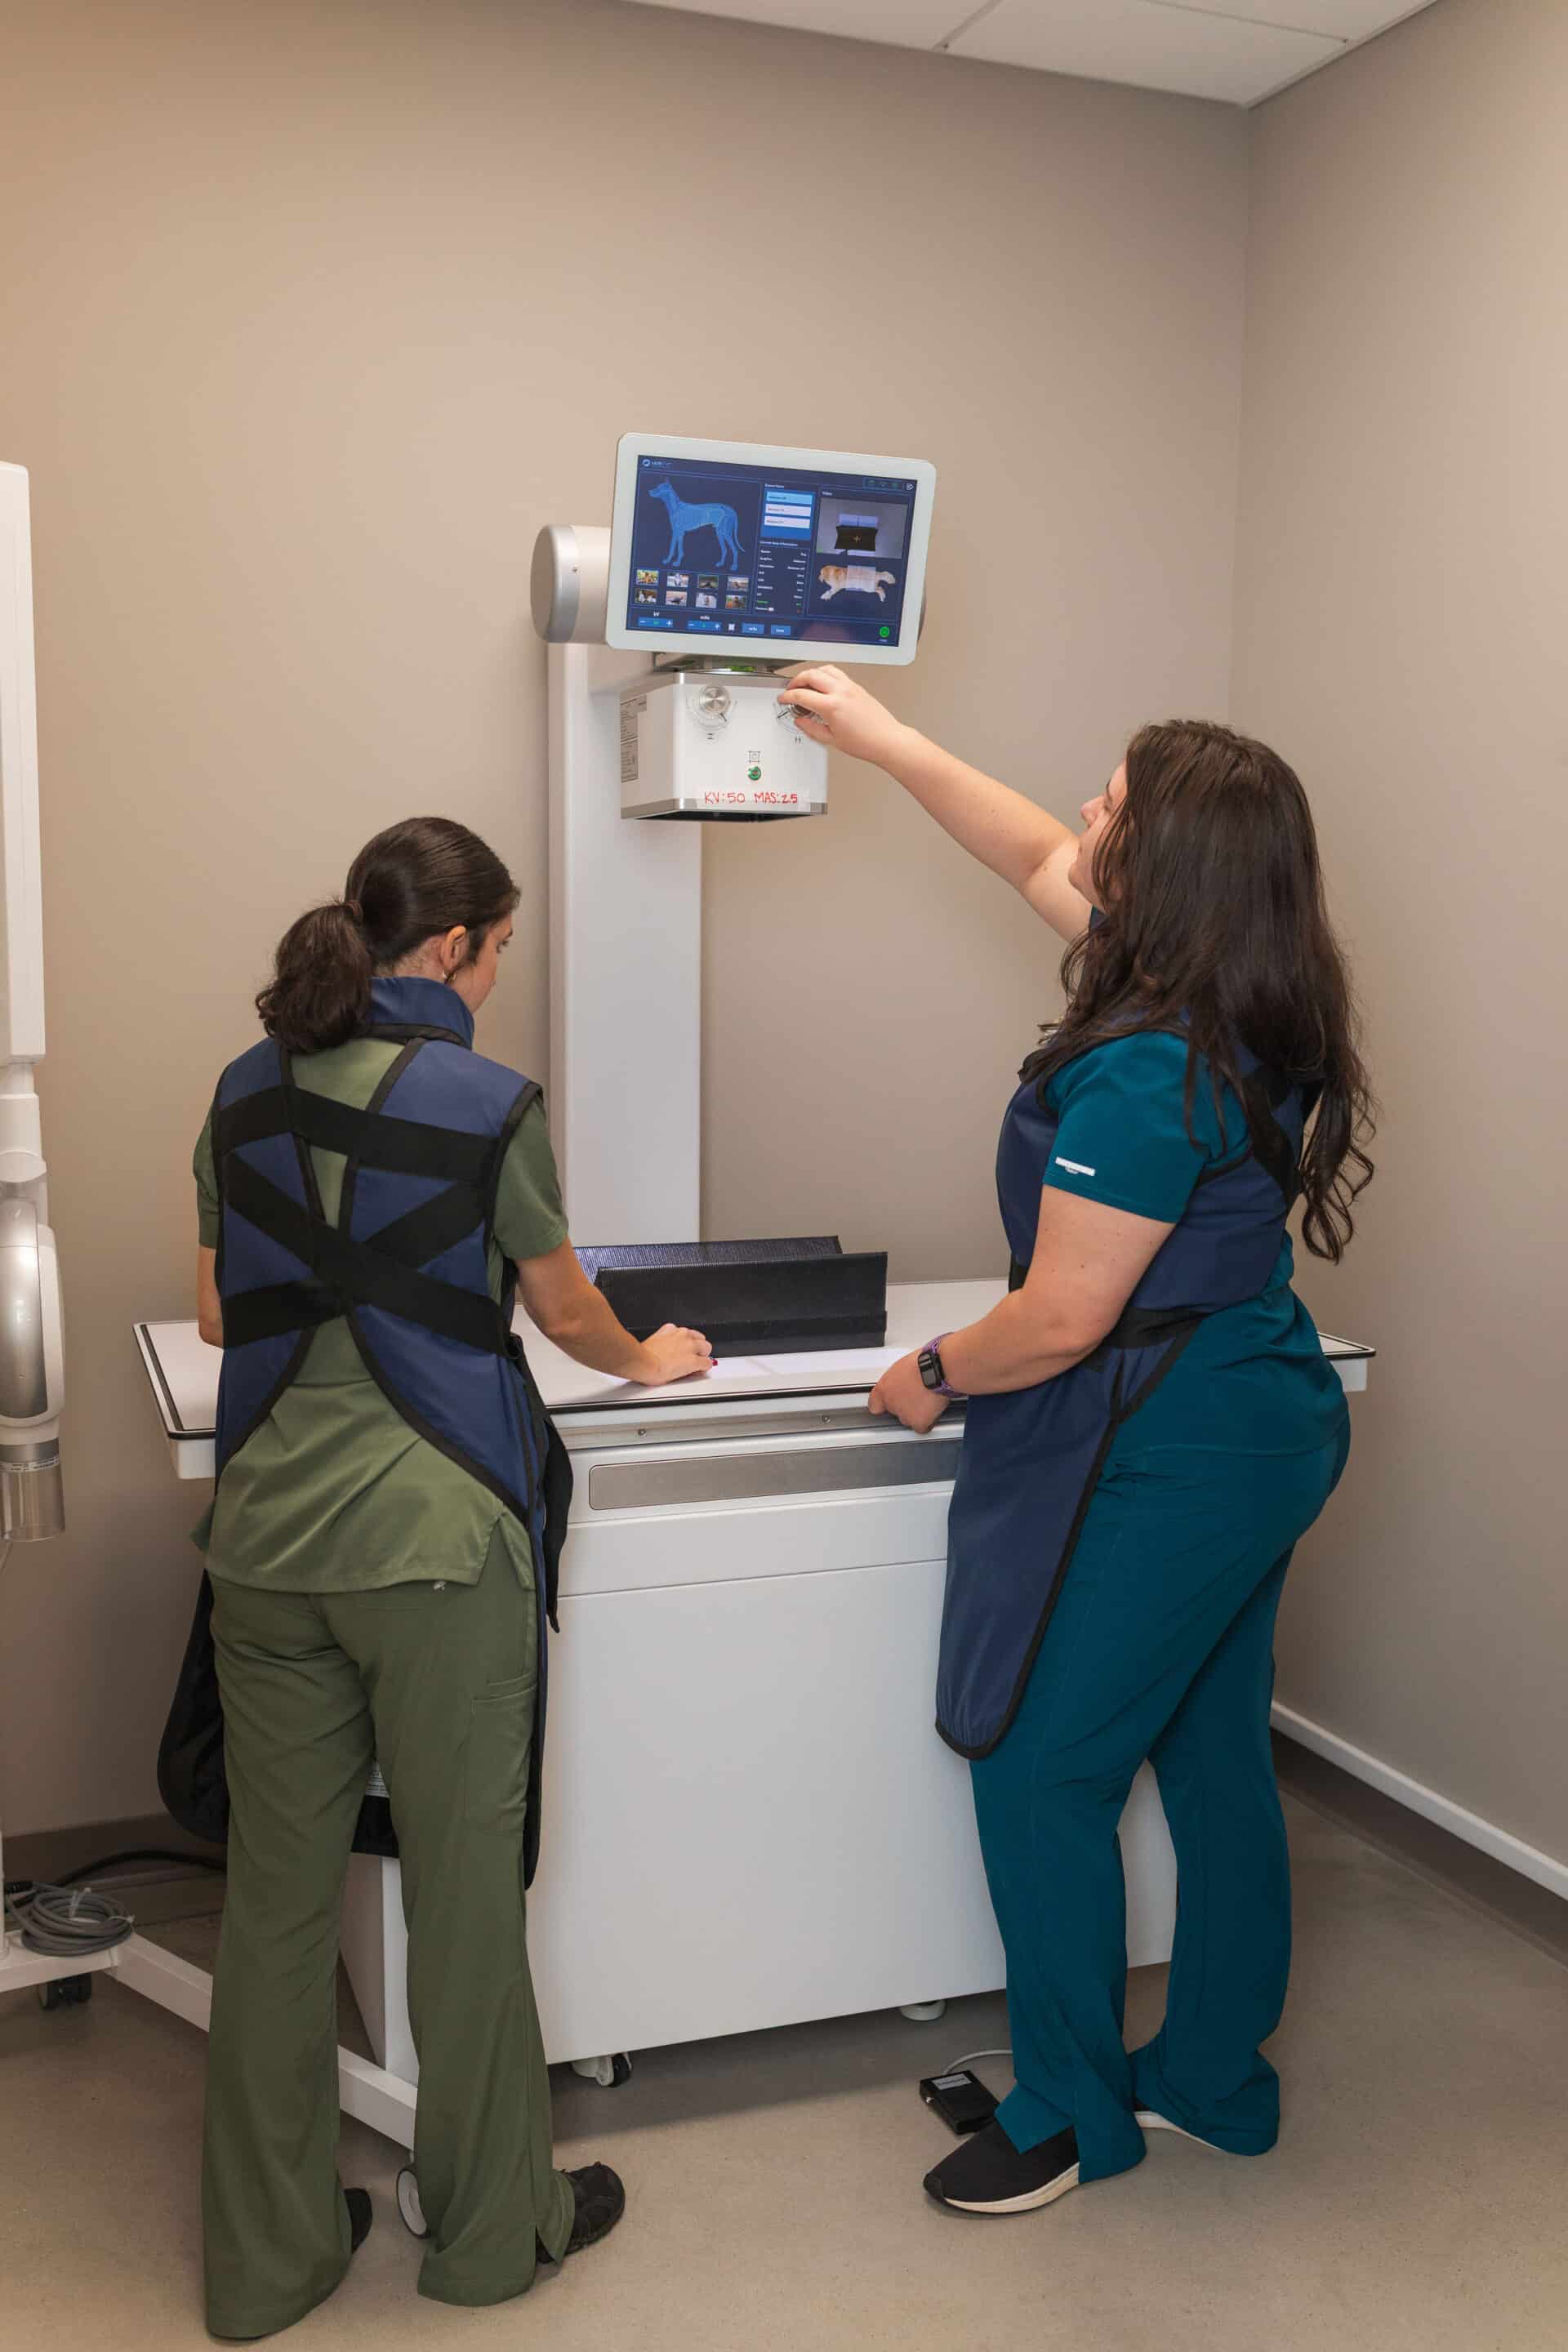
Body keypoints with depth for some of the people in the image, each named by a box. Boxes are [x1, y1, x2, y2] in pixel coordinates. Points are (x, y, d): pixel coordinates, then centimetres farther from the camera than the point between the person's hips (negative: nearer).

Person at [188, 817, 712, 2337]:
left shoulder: (249, 1092, 6)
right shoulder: (485, 1103, -9)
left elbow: (217, 1313, 15)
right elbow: (567, 1316, 4)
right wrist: (646, 1361, 24)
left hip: (267, 1541, 5)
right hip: (434, 1540, -5)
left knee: (275, 1895, 13)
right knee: (463, 1892, 10)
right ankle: (490, 2228, 28)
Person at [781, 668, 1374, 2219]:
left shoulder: (1146, 1073, -26)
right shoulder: (1248, 1015, 4)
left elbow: (1061, 1322, -23)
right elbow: (1036, 855, 16)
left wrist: (931, 1377, -4)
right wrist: (884, 740, 20)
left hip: (1165, 1463, -10)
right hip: (1268, 1431, 10)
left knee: (1040, 1772, 4)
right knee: (1213, 1761, 19)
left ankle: (1072, 2115, 21)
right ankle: (1214, 2078, 37)